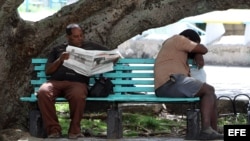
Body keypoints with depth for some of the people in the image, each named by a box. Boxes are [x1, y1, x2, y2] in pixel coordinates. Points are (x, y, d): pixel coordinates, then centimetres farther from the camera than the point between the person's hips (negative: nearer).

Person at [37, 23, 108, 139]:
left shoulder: (91, 47, 25)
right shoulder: (58, 49, 26)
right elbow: (47, 71, 18)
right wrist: (60, 60, 1)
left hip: (77, 82, -1)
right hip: (56, 81, 2)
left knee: (78, 95, -40)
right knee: (43, 92, -34)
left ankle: (74, 130, -19)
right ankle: (53, 129, -24)